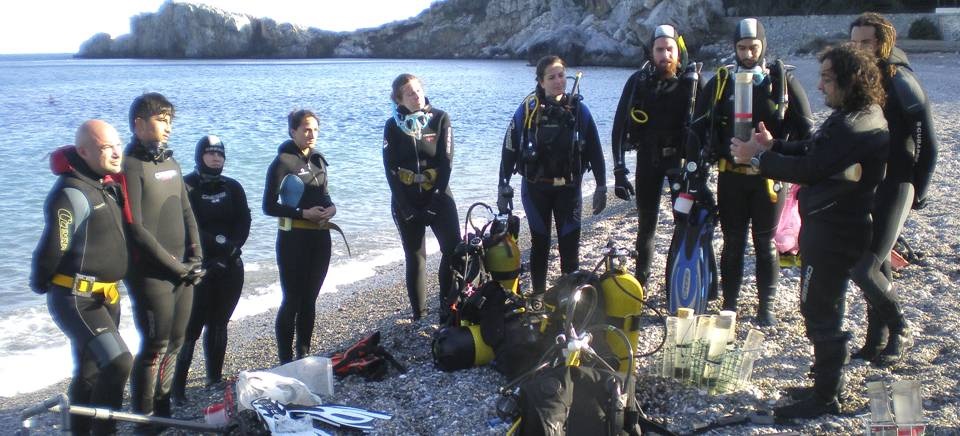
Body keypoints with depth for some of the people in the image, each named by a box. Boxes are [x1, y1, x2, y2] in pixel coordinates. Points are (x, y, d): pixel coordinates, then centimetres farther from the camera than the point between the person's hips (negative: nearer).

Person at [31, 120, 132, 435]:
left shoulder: (106, 185, 9)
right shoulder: (72, 194, -21)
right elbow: (51, 250, -19)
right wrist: (41, 284, -5)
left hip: (105, 296, 9)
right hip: (76, 299, -9)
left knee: (90, 370, 19)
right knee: (118, 363, -17)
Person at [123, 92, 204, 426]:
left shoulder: (170, 162, 13)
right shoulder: (131, 166, -11)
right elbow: (136, 229, -16)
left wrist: (195, 258, 2)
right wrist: (175, 266, -13)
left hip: (182, 271, 7)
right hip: (151, 275, -7)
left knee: (174, 344, 12)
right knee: (155, 348, -2)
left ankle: (162, 412, 25)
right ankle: (143, 422, 10)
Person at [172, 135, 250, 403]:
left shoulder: (232, 188, 10)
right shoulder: (187, 186, -3)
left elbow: (244, 222, 2)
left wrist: (232, 246, -14)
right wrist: (219, 242, -21)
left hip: (230, 267, 4)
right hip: (198, 268, -4)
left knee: (219, 325, 10)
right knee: (192, 326, -9)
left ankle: (215, 379, 19)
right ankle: (177, 386, -3)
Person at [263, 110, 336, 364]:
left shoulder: (318, 160, 10)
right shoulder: (283, 162, -9)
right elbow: (269, 206, -11)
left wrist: (331, 208, -1)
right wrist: (303, 213, -19)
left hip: (320, 237, 6)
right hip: (294, 238, -6)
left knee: (310, 300, 12)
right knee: (292, 300, -2)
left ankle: (303, 356, 21)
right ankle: (285, 362, 6)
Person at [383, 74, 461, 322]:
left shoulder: (440, 118, 0)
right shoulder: (393, 126, 0)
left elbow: (446, 160, -5)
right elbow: (390, 169, -4)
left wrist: (437, 196, -13)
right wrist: (406, 206, -11)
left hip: (438, 196, 0)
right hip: (406, 201, 0)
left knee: (454, 249, -10)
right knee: (415, 257, 5)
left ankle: (449, 308, 2)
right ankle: (419, 314, 13)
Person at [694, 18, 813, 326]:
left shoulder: (783, 80, -1)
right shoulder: (720, 82, 2)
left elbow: (804, 127, 2)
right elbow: (700, 125, 9)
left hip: (769, 176, -1)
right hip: (731, 175, 1)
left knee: (765, 243, 8)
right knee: (733, 242, 9)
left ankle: (766, 306, 19)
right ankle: (729, 304, 20)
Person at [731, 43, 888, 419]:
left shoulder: (855, 127, -24)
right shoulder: (854, 117, 10)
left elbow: (809, 169, -27)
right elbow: (812, 150, 15)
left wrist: (757, 158, -17)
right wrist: (774, 145, 1)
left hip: (833, 232, -11)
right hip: (829, 223, 11)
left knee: (820, 311, -1)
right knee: (823, 309, 21)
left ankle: (825, 398, 11)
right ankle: (828, 382, 36)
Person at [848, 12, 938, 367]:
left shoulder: (901, 81, -10)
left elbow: (928, 142, -8)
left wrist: (918, 190, -6)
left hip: (894, 186, -6)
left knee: (865, 267, -13)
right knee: (877, 264, 14)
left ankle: (899, 330, 10)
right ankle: (877, 339, 25)